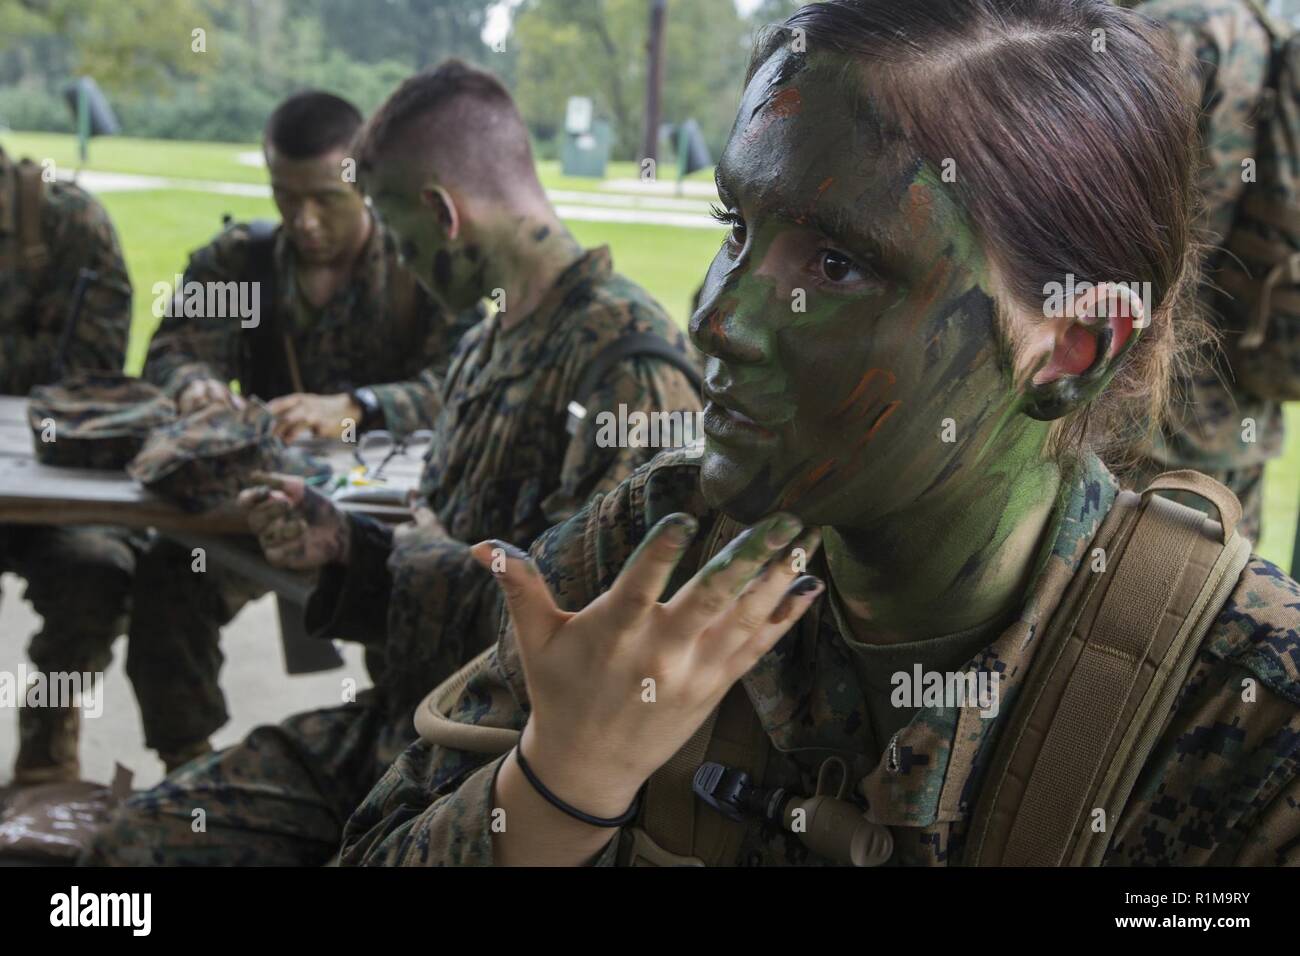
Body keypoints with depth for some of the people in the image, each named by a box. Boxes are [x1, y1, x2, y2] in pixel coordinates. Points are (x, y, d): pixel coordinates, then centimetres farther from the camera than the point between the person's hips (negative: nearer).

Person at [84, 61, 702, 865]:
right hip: (404, 722, 9)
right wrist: (345, 546, 4)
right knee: (138, 838, 2)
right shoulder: (488, 348, 13)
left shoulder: (629, 360, -19)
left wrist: (424, 556, -10)